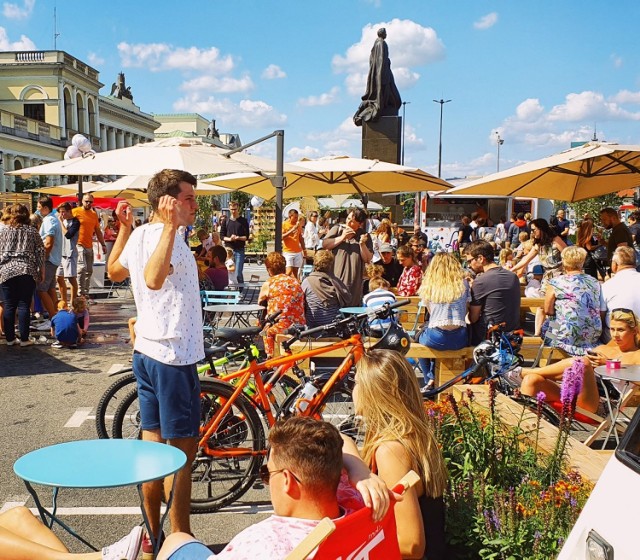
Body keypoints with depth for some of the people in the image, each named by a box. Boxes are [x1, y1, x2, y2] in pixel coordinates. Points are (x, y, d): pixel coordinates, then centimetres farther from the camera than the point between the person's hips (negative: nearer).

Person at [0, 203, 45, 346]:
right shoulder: (32, 231, 7)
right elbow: (40, 252, 4)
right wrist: (42, 270, 11)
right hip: (27, 272, 0)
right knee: (24, 306, 2)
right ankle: (24, 339, 3)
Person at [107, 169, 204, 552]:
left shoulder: (139, 235, 10)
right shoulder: (167, 237, -18)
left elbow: (115, 271, 28)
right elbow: (153, 278, -39)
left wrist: (125, 228, 28)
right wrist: (170, 226, -40)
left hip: (146, 350, 10)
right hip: (174, 354, -10)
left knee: (154, 444, 16)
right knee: (183, 450, 0)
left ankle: (153, 536, 28)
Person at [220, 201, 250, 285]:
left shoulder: (243, 221, 3)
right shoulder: (225, 221, 10)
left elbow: (246, 237, 0)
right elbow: (221, 235, 8)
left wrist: (238, 238, -19)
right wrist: (229, 239, -11)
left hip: (239, 250, -3)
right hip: (228, 249, 3)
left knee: (238, 274, -7)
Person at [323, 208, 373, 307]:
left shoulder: (364, 236, 8)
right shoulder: (337, 229, 7)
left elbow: (368, 259, 3)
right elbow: (324, 244, -3)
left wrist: (362, 244, -11)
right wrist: (342, 238, -8)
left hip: (354, 282, 1)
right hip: (335, 278, -1)